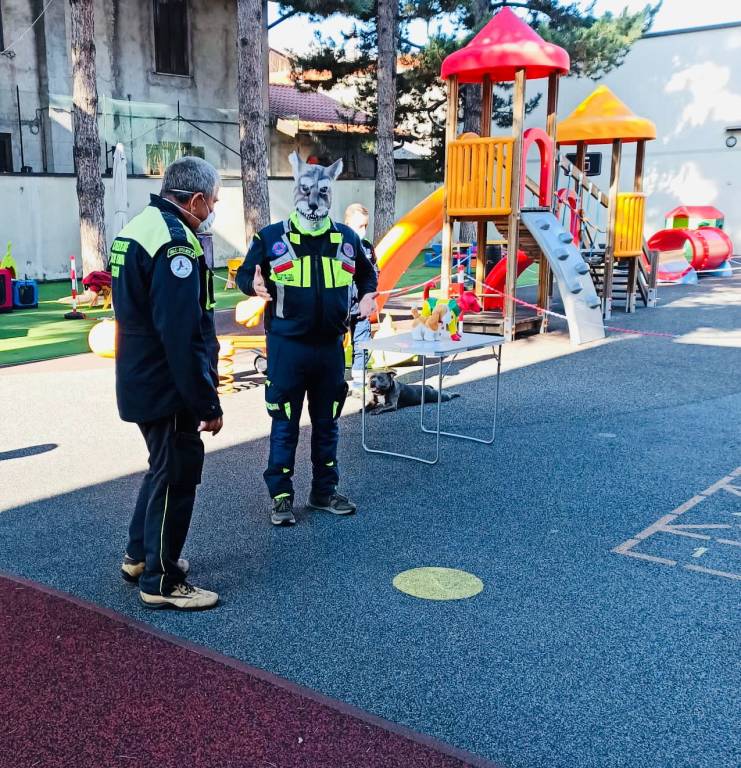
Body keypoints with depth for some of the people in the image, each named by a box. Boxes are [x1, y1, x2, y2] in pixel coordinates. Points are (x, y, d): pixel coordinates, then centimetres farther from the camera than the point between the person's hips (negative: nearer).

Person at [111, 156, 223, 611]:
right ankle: (161, 582, 14)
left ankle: (140, 556, 36)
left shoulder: (138, 228, 11)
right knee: (176, 477, 2)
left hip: (142, 383, 10)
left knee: (164, 467, 23)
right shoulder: (175, 243, -22)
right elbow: (183, 337, -27)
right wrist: (208, 403, -21)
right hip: (168, 389, -10)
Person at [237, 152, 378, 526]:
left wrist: (367, 296, 0)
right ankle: (280, 496, 15)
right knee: (285, 424, 3)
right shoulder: (271, 237, -5)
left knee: (327, 422, 14)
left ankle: (324, 492, 27)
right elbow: (244, 273, 1)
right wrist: (254, 285, -22)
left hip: (331, 346, 4)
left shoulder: (347, 238, 5)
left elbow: (366, 273, 19)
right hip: (287, 346, -3)